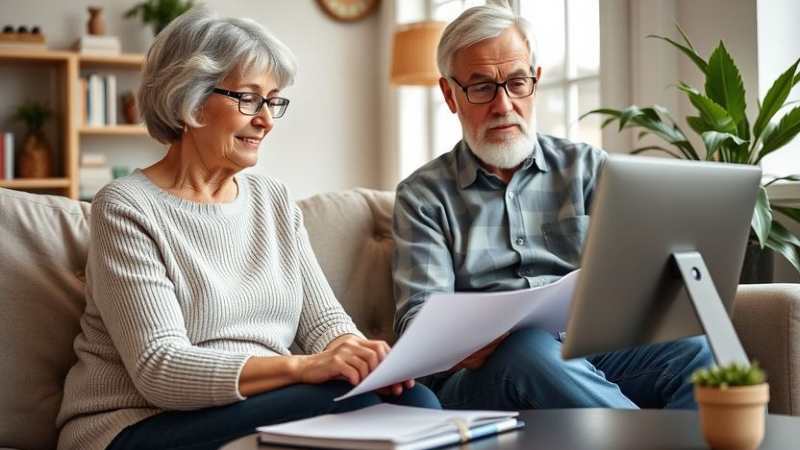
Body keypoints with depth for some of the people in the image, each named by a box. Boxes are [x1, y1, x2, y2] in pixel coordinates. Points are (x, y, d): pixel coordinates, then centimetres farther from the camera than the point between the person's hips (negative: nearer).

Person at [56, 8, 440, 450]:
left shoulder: (275, 201, 13)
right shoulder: (127, 208, -9)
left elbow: (322, 317, 7)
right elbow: (158, 368, -18)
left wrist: (362, 354, -18)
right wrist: (300, 367, -30)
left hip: (264, 407, 6)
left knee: (412, 400, -22)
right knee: (346, 400, -29)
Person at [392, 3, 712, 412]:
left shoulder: (588, 167, 19)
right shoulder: (423, 195, 14)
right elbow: (418, 315, 1)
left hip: (598, 348, 1)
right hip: (484, 373, -1)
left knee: (701, 353, -30)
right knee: (532, 351, -37)